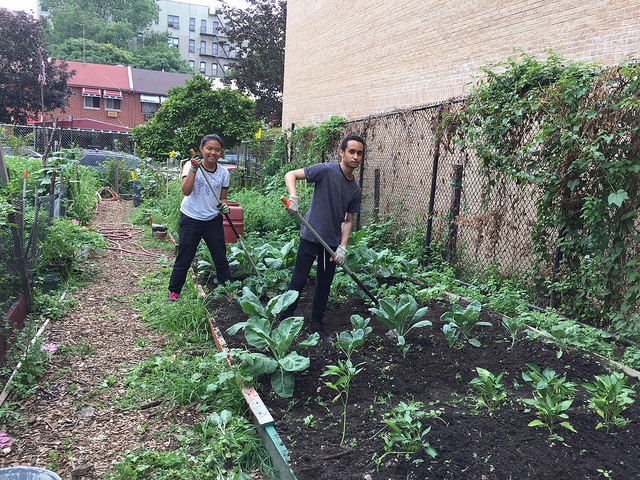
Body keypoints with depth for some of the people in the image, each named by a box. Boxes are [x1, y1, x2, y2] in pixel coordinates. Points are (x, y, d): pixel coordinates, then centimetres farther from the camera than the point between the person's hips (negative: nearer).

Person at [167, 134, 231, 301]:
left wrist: (223, 206, -11)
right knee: (184, 258, 4)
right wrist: (194, 169, -30)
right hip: (190, 219, -3)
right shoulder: (191, 165, -9)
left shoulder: (223, 172, 1)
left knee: (221, 258, 9)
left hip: (213, 220, 3)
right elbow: (186, 191, -23)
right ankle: (174, 291, 21)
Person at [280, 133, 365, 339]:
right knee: (298, 281, 0)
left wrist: (342, 247, -3)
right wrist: (293, 197, -32)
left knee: (324, 284, 14)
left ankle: (317, 324, 29)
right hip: (310, 237, -5)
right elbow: (290, 175, -14)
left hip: (332, 242, 6)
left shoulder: (356, 190, 6)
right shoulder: (326, 171, -11)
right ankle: (284, 320, 17)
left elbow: (348, 220, 8)